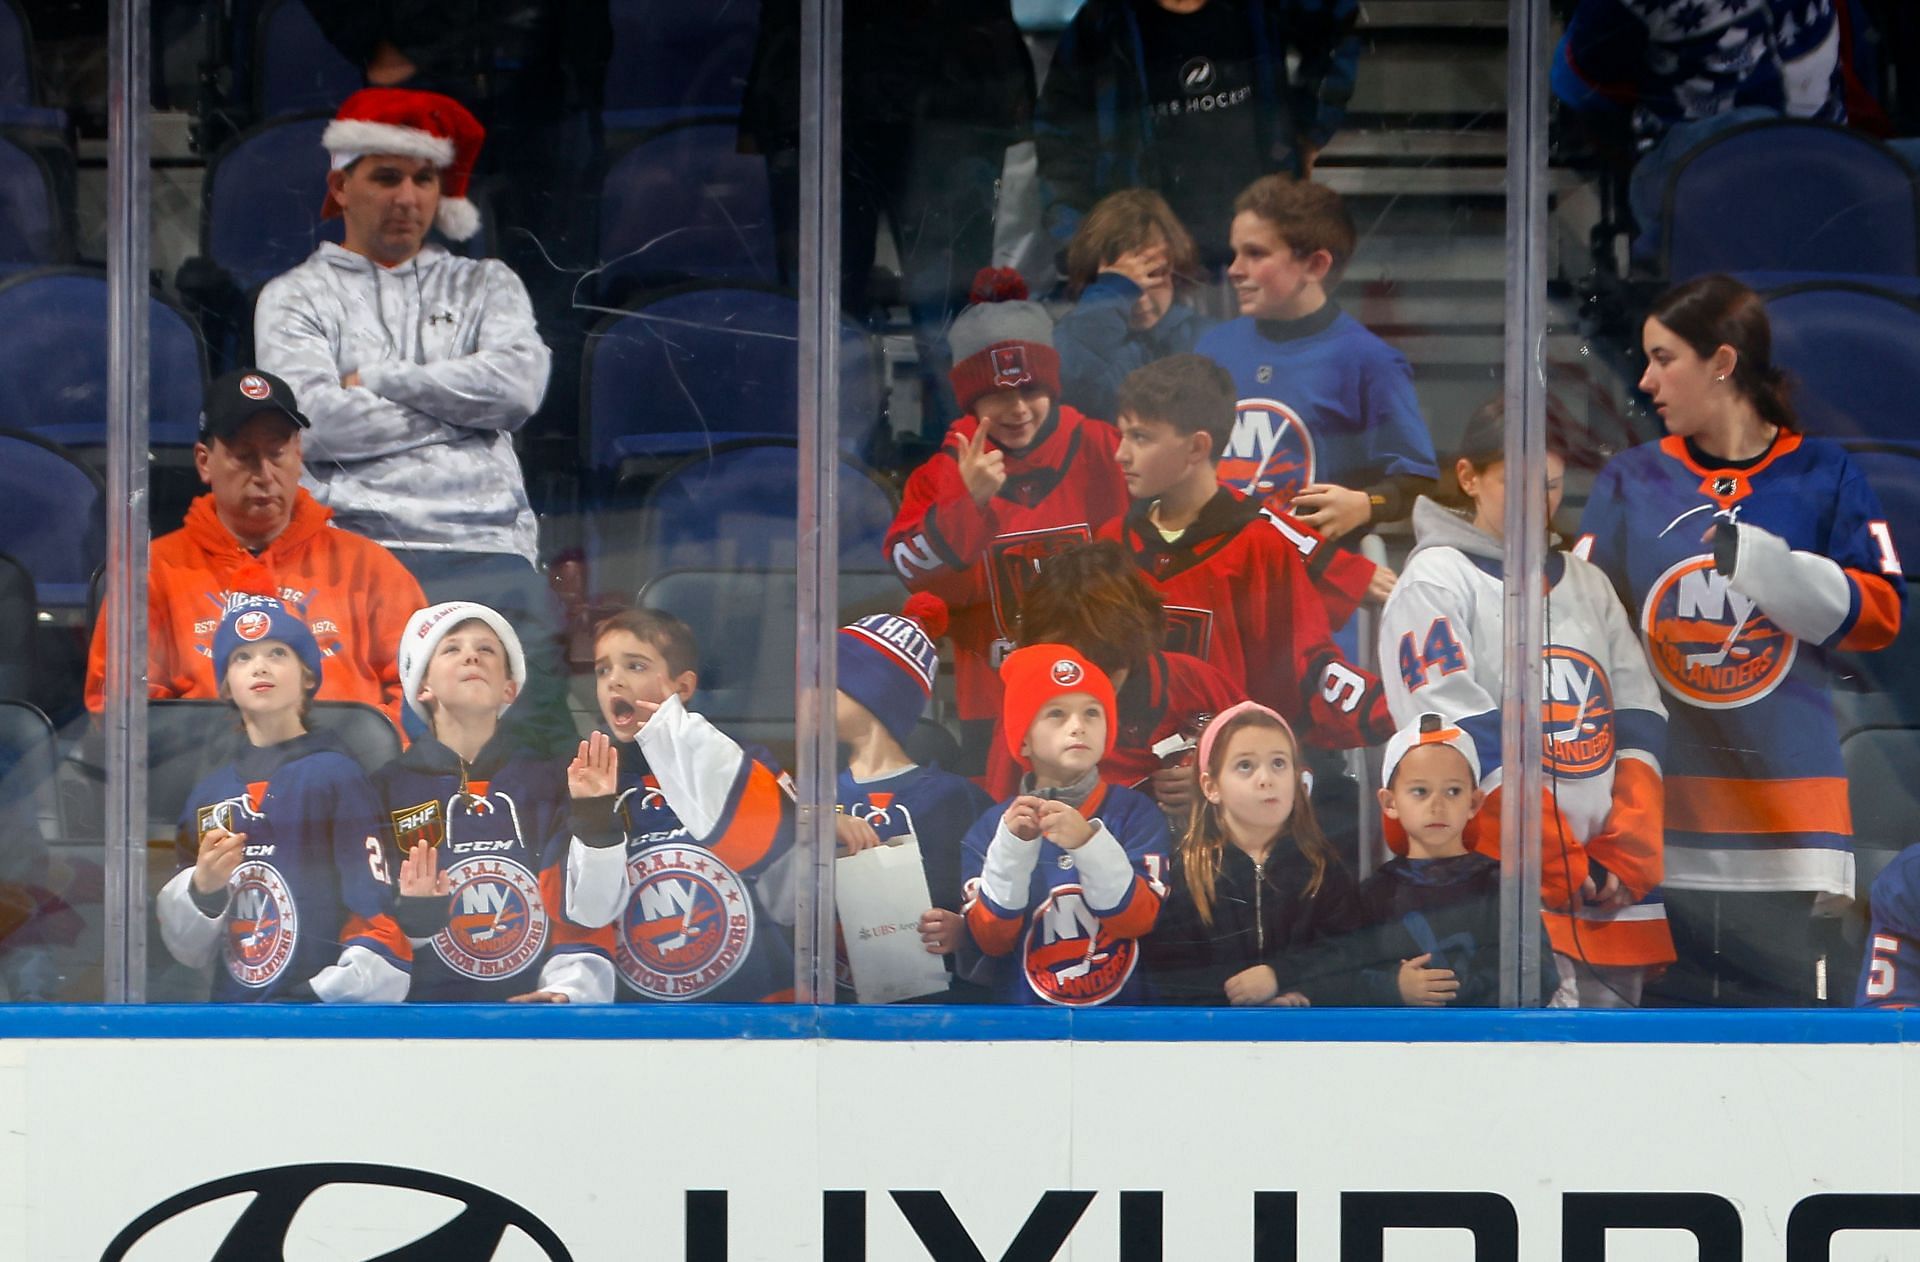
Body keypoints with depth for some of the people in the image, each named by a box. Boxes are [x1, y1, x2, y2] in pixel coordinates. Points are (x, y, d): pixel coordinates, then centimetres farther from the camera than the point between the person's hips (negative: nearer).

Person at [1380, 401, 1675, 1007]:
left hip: (1614, 889, 6)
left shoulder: (1589, 585, 20)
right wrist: (1561, 867, -12)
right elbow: (1460, 738, -9)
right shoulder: (1434, 581, -1)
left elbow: (1639, 726, 13)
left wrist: (1627, 858, -2)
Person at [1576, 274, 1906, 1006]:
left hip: (1780, 801, -1)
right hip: (1657, 810, 2)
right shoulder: (1630, 481, 9)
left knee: (1778, 993, -4)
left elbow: (1878, 614, -1)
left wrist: (1759, 560, -14)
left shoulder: (1822, 476, 4)